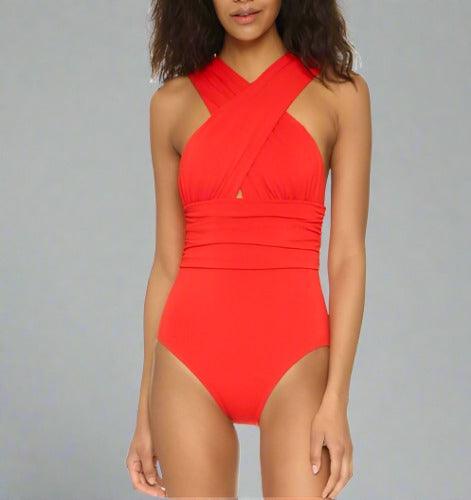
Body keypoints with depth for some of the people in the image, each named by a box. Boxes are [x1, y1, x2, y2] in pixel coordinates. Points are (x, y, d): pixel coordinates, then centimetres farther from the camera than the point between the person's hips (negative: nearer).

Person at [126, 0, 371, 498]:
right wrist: (146, 411, 8)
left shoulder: (339, 93, 2)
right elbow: (167, 261, 9)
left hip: (294, 365, -2)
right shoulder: (173, 103, 7)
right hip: (191, 364, 2)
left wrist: (336, 399, -10)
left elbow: (348, 254, -2)